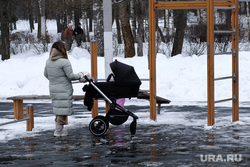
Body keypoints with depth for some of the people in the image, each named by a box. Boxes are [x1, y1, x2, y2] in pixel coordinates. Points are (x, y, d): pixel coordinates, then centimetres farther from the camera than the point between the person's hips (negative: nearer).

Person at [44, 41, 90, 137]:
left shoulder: (48, 61, 7)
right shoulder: (64, 62, -16)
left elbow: (46, 74, 17)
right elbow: (70, 76, -14)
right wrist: (80, 76, 3)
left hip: (53, 89, 8)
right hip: (64, 90, -8)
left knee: (58, 109, 16)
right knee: (63, 109, -2)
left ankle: (59, 129, 20)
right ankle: (58, 131, 0)